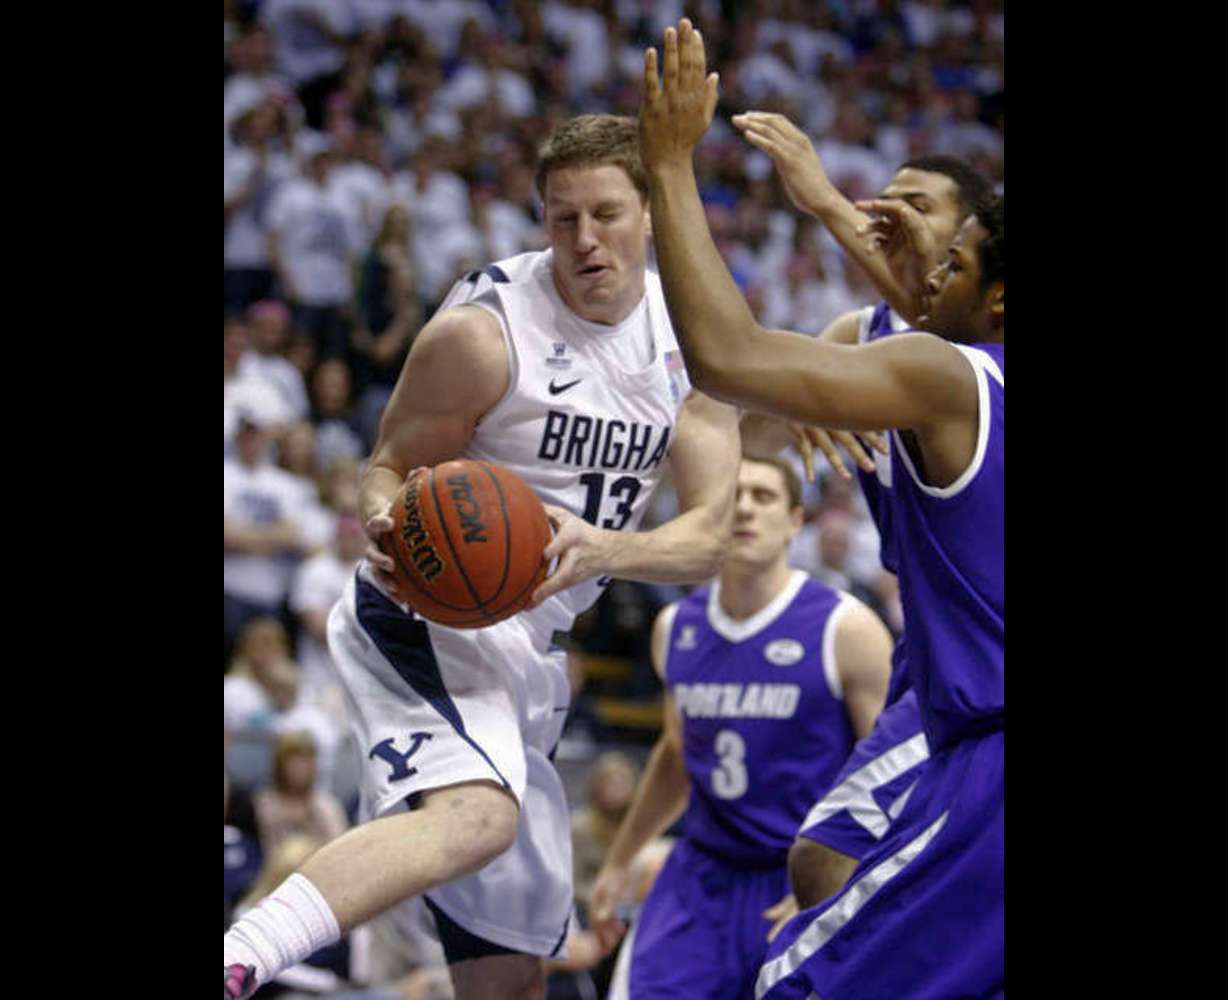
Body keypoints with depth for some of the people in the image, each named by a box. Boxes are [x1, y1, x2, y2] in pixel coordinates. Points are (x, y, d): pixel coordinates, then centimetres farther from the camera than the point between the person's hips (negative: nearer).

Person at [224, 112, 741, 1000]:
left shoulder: (696, 342, 2)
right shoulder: (484, 330, -14)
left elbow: (709, 539, -3)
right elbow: (391, 467, -5)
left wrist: (603, 548, -24)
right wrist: (389, 528, -29)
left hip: (529, 648, 7)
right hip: (431, 616, -7)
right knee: (477, 813, -39)